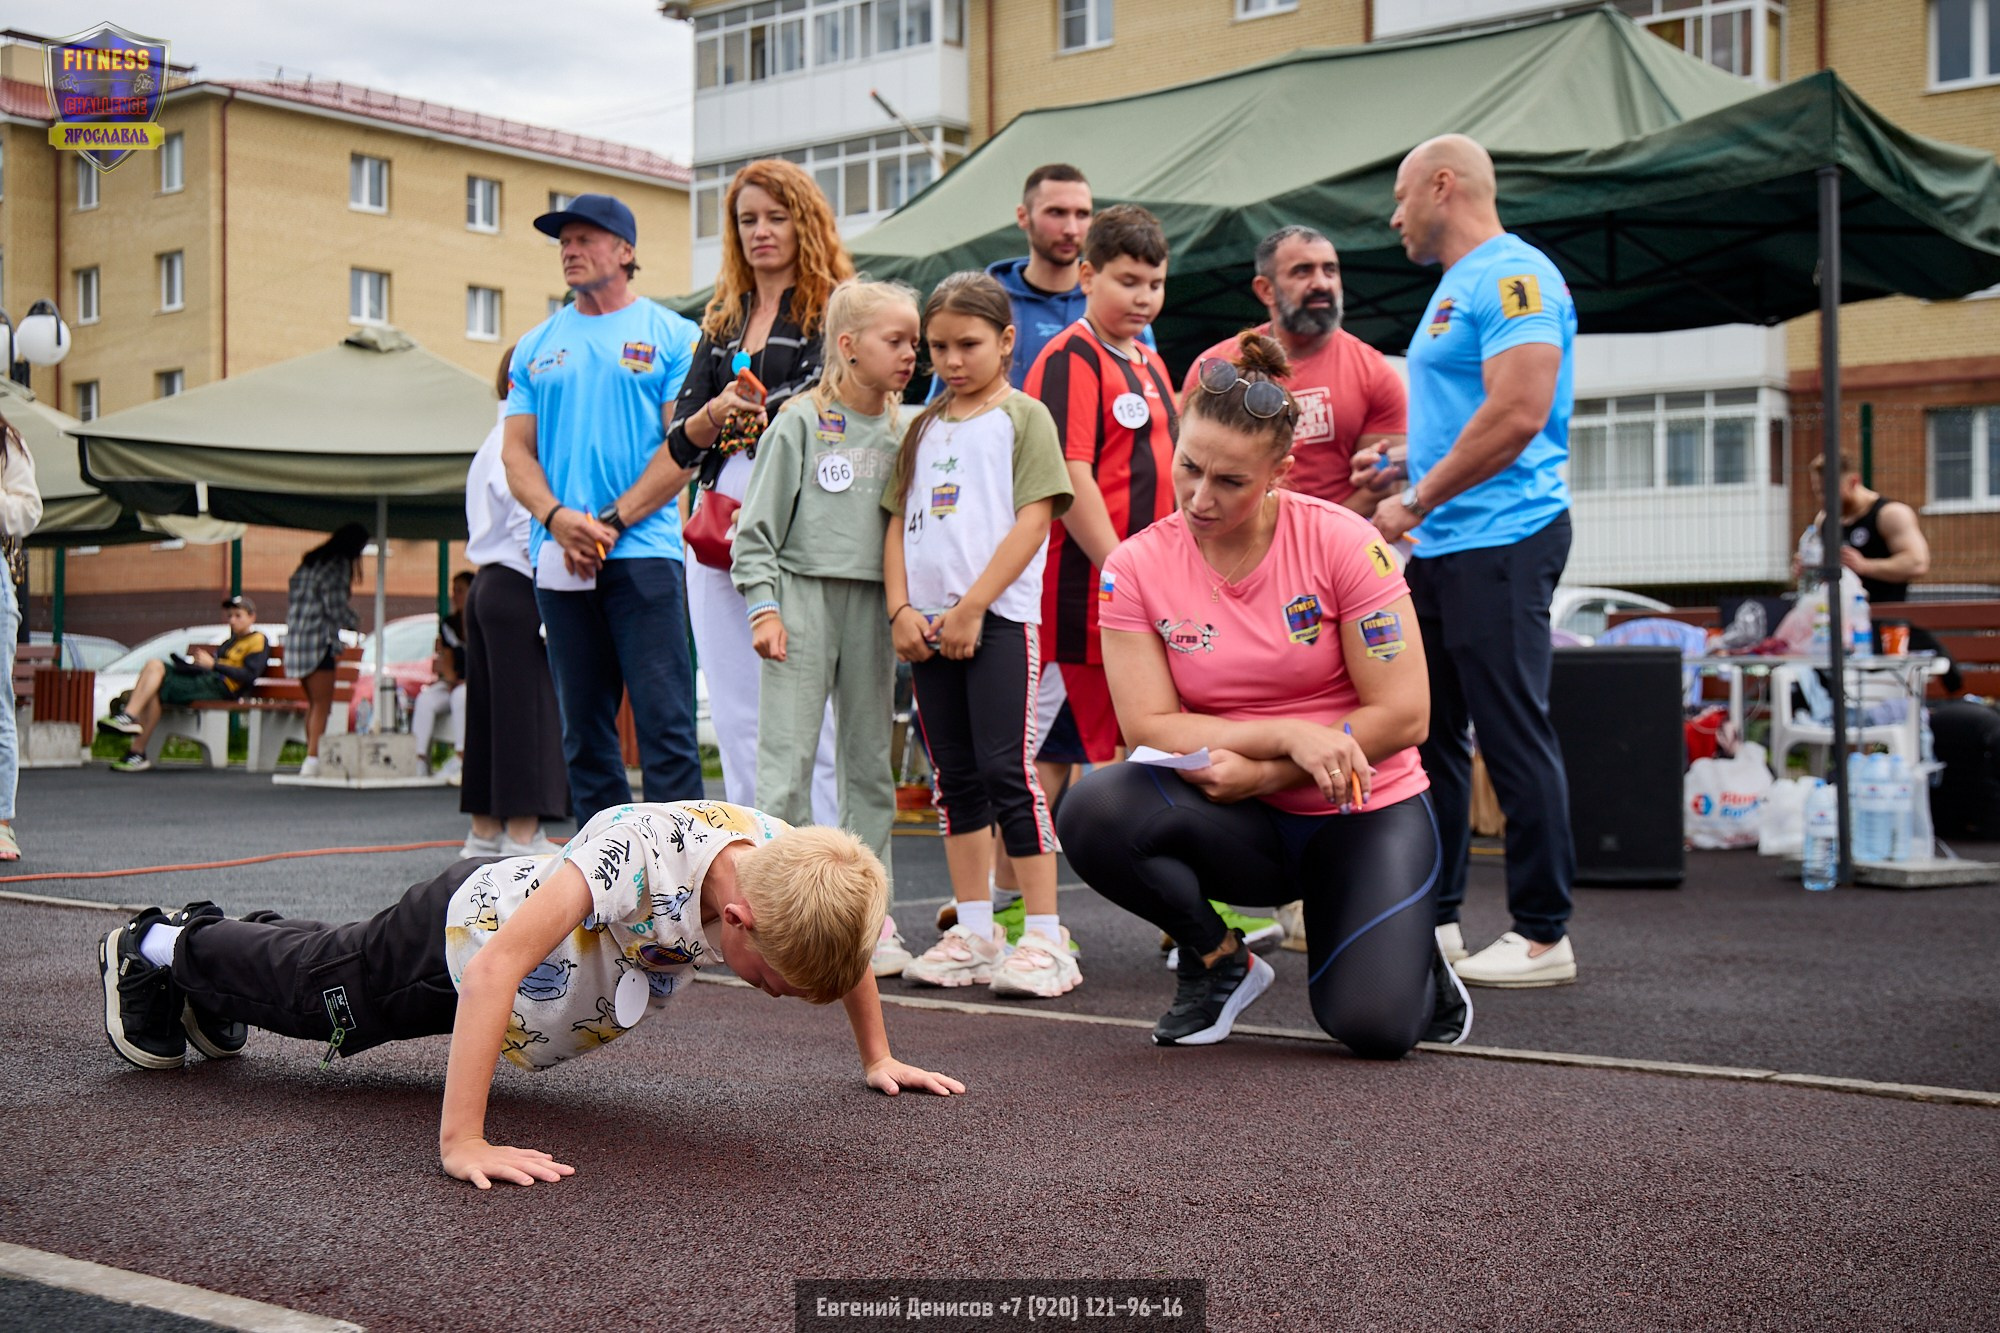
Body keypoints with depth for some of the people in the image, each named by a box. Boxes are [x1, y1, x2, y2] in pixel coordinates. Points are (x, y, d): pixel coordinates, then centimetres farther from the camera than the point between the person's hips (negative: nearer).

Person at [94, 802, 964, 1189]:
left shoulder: (789, 868, -28)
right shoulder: (638, 855, -48)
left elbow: (843, 940, -4)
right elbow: (491, 972, -49)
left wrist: (878, 1058, -2)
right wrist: (461, 1143, -51)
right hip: (468, 926, -6)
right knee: (306, 985, 21)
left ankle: (218, 966, 58)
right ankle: (160, 949, 48)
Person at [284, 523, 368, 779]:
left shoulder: (310, 562, 19)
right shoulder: (339, 564, -8)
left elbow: (292, 599, 18)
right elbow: (335, 607, -14)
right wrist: (356, 621, 4)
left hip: (295, 638, 9)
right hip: (320, 641, -9)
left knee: (314, 704, 14)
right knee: (322, 704, -9)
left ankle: (311, 758, 14)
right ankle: (313, 760, -18)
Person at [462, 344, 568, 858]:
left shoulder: (492, 444, 19)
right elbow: (532, 529, -18)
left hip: (485, 584, 10)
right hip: (517, 588, -10)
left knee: (488, 705, 11)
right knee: (527, 705, -7)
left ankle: (485, 829, 16)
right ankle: (522, 834, -5)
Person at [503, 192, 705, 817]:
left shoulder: (673, 335, 5)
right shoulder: (536, 345, 17)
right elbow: (516, 449, 11)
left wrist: (611, 522, -11)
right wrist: (557, 517, -9)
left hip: (643, 552, -4)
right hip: (558, 558, 4)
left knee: (664, 721, -9)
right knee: (583, 727, 7)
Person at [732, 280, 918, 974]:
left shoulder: (902, 431, 11)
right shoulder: (801, 421, -2)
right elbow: (758, 525, -3)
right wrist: (763, 604, -11)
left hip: (872, 604, 4)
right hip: (803, 594, -4)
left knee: (869, 761, 7)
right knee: (787, 758, -5)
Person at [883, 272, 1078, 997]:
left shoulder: (1024, 416, 1)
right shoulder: (924, 428, 19)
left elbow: (1033, 519, -8)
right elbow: (899, 523, 16)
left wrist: (971, 608, -14)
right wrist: (901, 610, 0)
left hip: (999, 619, -6)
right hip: (927, 624, 6)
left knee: (1008, 770, -10)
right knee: (955, 779, 9)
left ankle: (1044, 936, -5)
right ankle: (974, 931, 16)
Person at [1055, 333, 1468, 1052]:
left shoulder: (1343, 543, -12)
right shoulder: (1136, 567, -7)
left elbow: (1404, 716, -13)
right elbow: (1150, 726, -10)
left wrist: (1259, 773, -18)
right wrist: (1289, 735, -22)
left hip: (1364, 812, -2)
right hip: (1244, 827, 2)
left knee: (1374, 1027, -24)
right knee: (1093, 810, -29)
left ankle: (1410, 954, 17)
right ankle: (1219, 961, 0)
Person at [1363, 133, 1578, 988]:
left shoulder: (1512, 277, -12)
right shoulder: (1455, 287, 20)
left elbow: (1518, 414, -23)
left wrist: (1417, 502, -17)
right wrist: (1405, 459, 14)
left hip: (1500, 541, -10)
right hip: (1442, 546, 11)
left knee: (1514, 737, -6)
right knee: (1425, 731, 13)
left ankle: (1543, 935, 2)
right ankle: (1433, 917, 22)